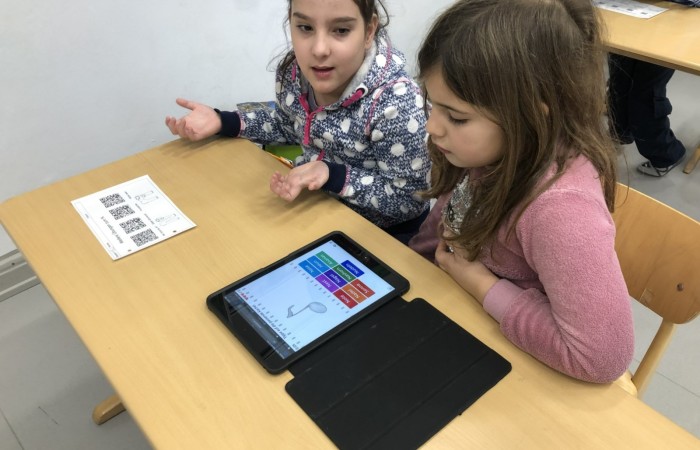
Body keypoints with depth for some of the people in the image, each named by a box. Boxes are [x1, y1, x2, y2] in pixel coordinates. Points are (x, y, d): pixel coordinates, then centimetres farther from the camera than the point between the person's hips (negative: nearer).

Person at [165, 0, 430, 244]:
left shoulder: (396, 102, -32)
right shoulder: (294, 71, -13)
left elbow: (410, 198, -23)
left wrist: (331, 175, -36)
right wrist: (222, 122, -3)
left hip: (381, 233, -5)